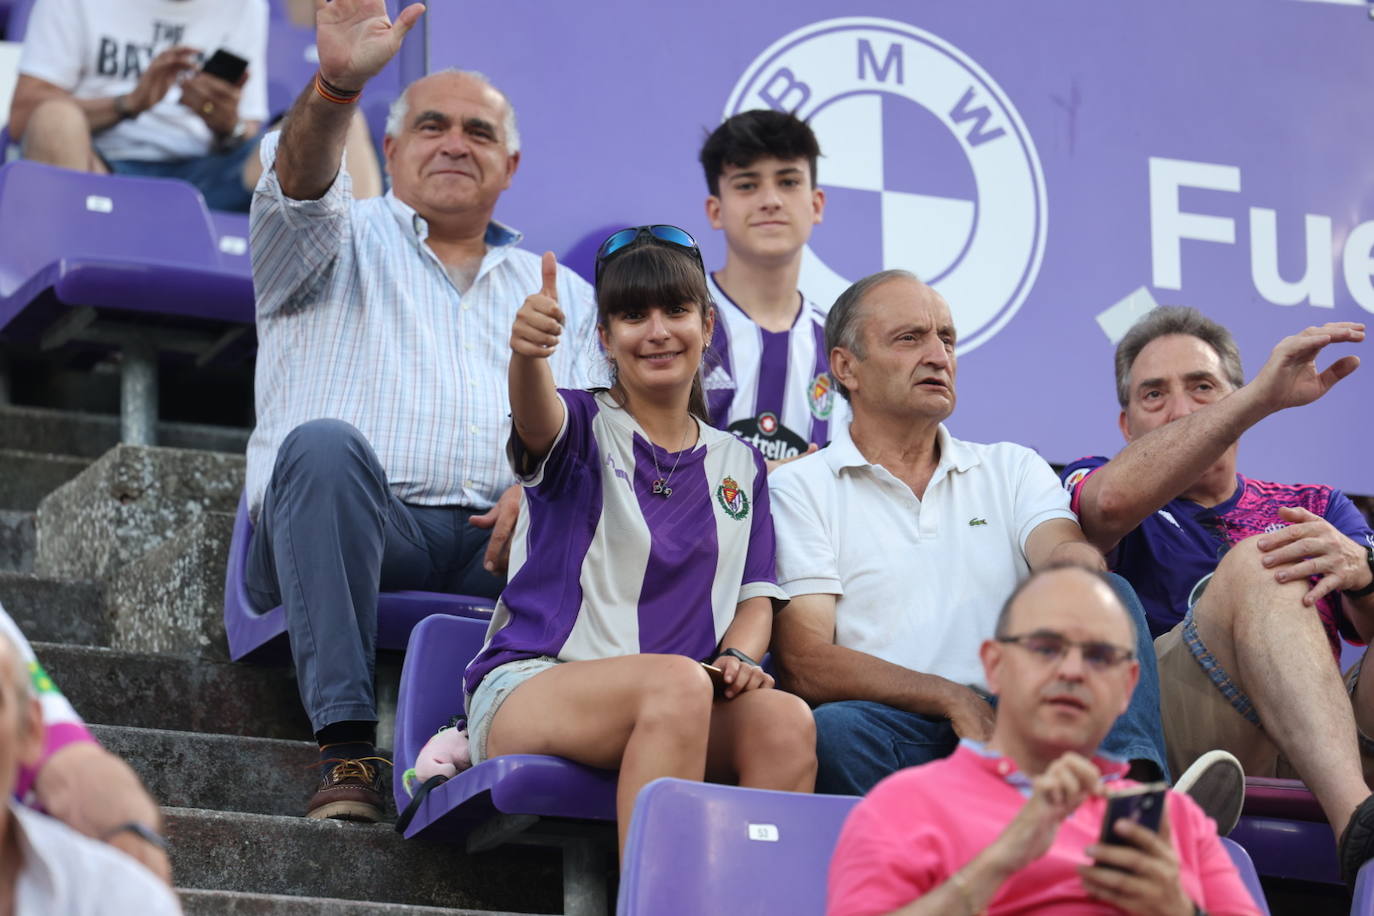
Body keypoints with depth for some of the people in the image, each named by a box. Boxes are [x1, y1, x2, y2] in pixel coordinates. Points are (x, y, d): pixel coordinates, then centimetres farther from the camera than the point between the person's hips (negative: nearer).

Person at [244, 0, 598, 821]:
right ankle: (347, 751, -40)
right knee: (324, 442, -36)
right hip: (359, 529, -2)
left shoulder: (559, 292, 28)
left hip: (499, 545, 2)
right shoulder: (345, 242, 19)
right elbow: (299, 185, -6)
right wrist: (337, 86, -28)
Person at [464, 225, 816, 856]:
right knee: (677, 681, -37)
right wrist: (528, 350, -43)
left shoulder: (739, 465, 20)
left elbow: (756, 598, 16)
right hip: (526, 685, -4)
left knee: (787, 721, -29)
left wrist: (738, 656, -8)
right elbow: (537, 420, -19)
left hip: (677, 710, 4)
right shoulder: (583, 429, 6)